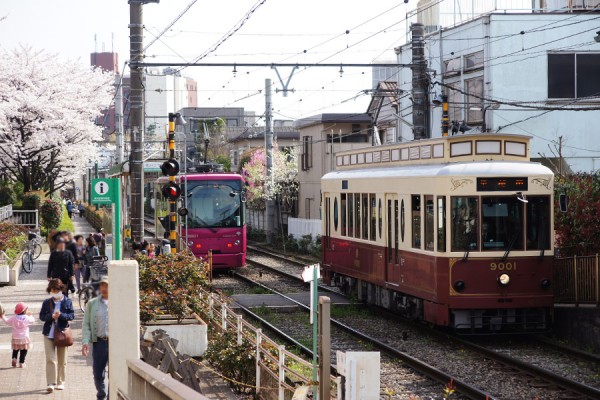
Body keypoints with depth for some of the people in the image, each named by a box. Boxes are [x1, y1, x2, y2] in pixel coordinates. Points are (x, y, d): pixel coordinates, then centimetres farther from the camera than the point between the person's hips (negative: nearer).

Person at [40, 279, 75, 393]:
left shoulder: (67, 302, 2)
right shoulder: (47, 302, 5)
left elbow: (72, 316, -4)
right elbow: (42, 316, 1)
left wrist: (61, 315, -20)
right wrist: (51, 316, -17)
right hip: (49, 334, 0)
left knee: (62, 360, 9)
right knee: (50, 359, -8)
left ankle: (60, 382, 20)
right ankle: (51, 383, -10)